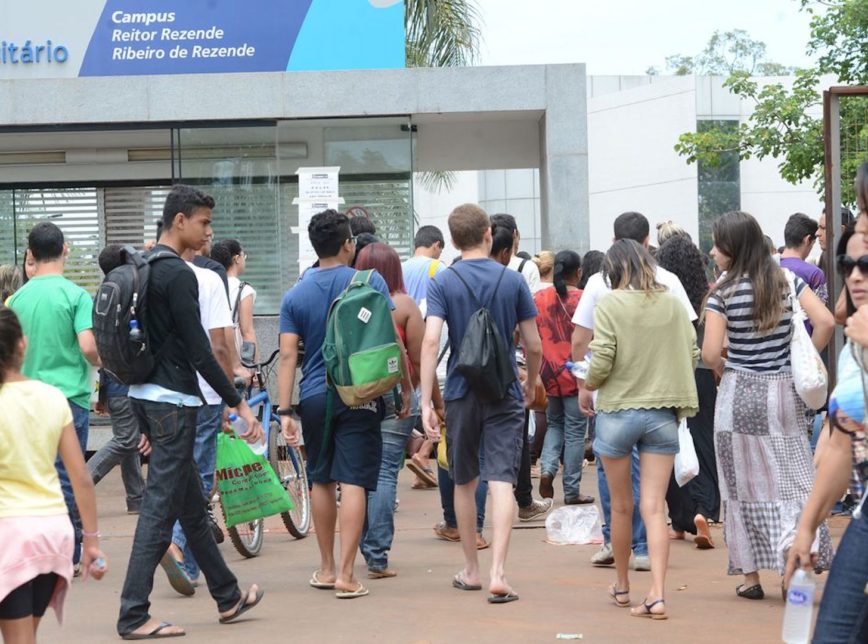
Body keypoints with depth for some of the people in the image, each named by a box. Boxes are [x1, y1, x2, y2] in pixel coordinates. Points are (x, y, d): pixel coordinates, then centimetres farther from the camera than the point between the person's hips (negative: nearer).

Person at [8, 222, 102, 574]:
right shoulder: (76, 295, -10)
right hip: (69, 396, -4)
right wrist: (99, 362, 3)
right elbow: (88, 347, -18)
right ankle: (68, 556, 2)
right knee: (67, 478, 1)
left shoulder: (17, 298, 3)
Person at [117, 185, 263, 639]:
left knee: (192, 504, 17)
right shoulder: (178, 274, -16)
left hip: (146, 395, 10)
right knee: (161, 508, -7)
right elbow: (197, 350, -19)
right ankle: (134, 615, -6)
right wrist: (239, 404, -14)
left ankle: (227, 597, 28)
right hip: (173, 400, -10)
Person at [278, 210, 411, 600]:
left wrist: (285, 411, 0)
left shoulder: (295, 296, 4)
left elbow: (288, 356, 0)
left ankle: (326, 568, 25)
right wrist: (405, 386, 4)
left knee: (321, 480, 15)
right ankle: (345, 575, -10)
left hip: (314, 398, 3)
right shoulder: (369, 282, -4)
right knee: (353, 482, -4)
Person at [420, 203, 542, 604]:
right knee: (501, 480, -6)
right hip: (504, 393, -1)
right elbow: (533, 346, 1)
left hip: (461, 393, 1)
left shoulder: (442, 282, -4)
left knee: (464, 481, 15)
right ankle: (497, 574, -19)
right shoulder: (512, 281, -1)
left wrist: (425, 403, -14)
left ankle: (471, 570, 25)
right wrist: (531, 385, 20)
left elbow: (430, 342, -14)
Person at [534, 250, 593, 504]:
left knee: (554, 423, 21)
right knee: (575, 431, 5)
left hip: (548, 374, 4)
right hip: (576, 375, -3)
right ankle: (571, 490, 8)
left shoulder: (539, 299, 1)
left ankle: (547, 468, -2)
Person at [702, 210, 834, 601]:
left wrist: (725, 371, 5)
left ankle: (751, 575, 10)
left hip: (740, 394, -3)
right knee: (791, 480, 7)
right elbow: (825, 322, -7)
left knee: (745, 482, 6)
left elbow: (711, 354, -16)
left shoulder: (723, 294, -9)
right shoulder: (788, 281, 1)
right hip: (785, 393, 3)